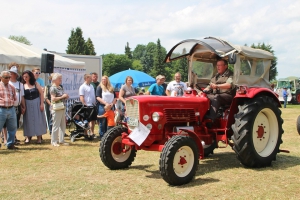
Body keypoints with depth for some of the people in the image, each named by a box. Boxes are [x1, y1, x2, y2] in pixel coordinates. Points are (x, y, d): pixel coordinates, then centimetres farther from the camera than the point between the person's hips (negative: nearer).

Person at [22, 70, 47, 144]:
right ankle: (28, 137, 15)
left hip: (36, 103, 0)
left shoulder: (35, 84, -1)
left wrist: (42, 104, -6)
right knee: (28, 120, 5)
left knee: (38, 120, 2)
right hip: (27, 104, 0)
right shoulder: (23, 85, 0)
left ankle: (39, 137, 10)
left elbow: (41, 93, 0)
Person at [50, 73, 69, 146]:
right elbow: (53, 99, -19)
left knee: (63, 125, 11)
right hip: (56, 109, -8)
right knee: (56, 125, -3)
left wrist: (66, 97, 6)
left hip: (62, 108, 8)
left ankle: (61, 140, 20)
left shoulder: (60, 87, 15)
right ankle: (54, 141, 5)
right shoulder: (53, 88, -10)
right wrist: (62, 97, -17)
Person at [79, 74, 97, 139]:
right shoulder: (82, 87, -10)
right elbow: (81, 98, -14)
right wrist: (85, 105, -18)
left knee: (93, 120, 12)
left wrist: (95, 103, 11)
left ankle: (92, 133, 21)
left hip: (93, 106, 8)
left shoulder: (91, 86, 14)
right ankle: (85, 134, 9)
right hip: (87, 107, -8)